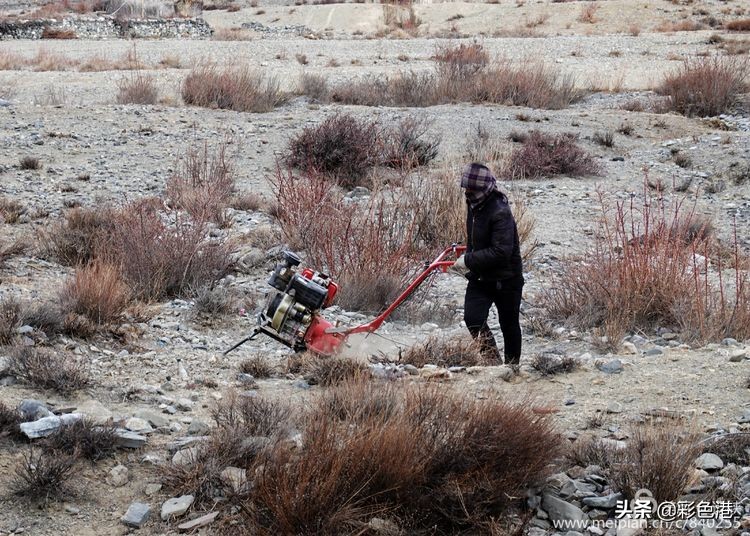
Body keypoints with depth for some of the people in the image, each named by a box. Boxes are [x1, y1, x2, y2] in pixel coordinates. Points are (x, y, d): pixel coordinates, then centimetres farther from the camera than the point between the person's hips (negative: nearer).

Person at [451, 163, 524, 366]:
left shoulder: (500, 212, -24)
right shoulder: (474, 204, 3)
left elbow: (501, 252, -30)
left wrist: (469, 260, -25)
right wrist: (469, 257, 9)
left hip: (506, 278, -7)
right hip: (480, 277, 7)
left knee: (509, 324, 9)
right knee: (472, 318, -10)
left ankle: (512, 365, 26)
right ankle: (492, 358, 4)